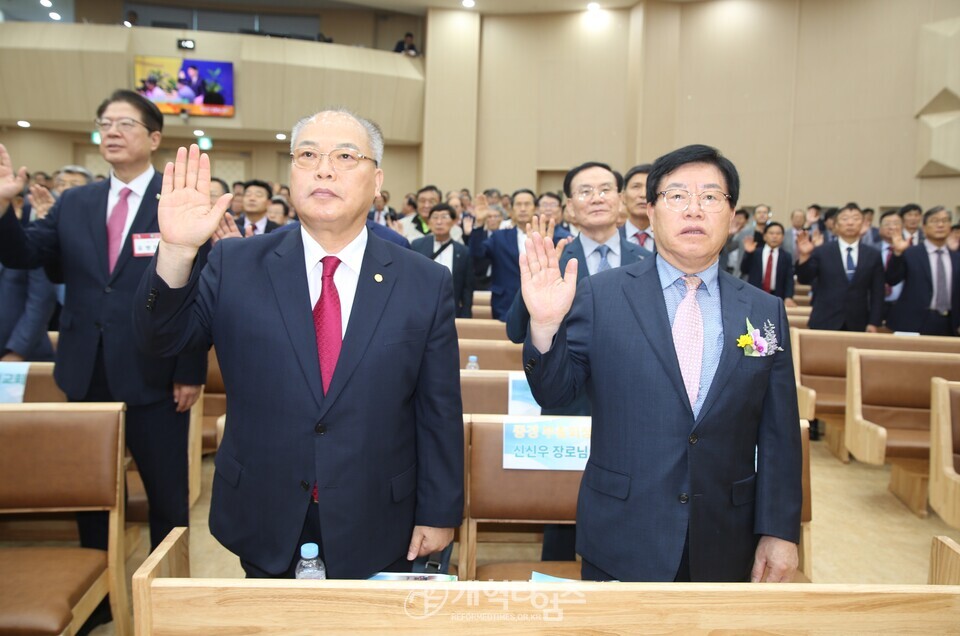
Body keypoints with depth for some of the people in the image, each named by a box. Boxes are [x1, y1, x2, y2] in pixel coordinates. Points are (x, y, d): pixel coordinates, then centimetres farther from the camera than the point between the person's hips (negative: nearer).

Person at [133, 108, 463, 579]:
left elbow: (439, 413, -4)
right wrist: (177, 251, -24)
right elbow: (160, 338, -7)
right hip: (265, 528, 1)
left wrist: (438, 514, -1)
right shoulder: (235, 265, -3)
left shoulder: (425, 283, -7)